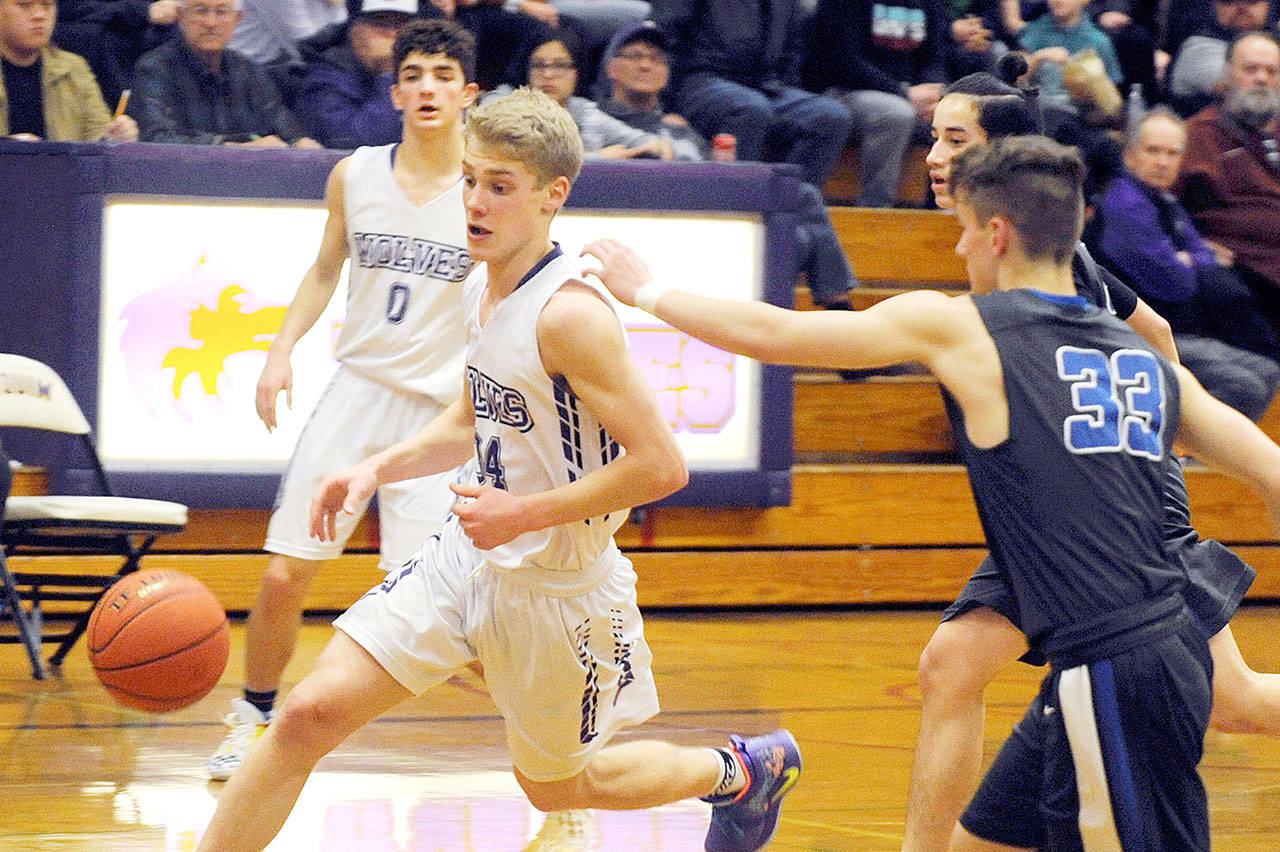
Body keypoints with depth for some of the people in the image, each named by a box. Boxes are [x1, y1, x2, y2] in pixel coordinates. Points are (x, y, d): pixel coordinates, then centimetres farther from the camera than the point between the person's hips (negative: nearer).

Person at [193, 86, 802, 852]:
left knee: (554, 787, 15)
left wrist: (523, 513, -23)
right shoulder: (482, 289, 2)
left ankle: (746, 770, 39)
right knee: (310, 714, -5)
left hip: (557, 586, -7)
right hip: (471, 558, 7)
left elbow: (661, 466, -27)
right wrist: (378, 470, 3)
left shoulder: (570, 315, -25)